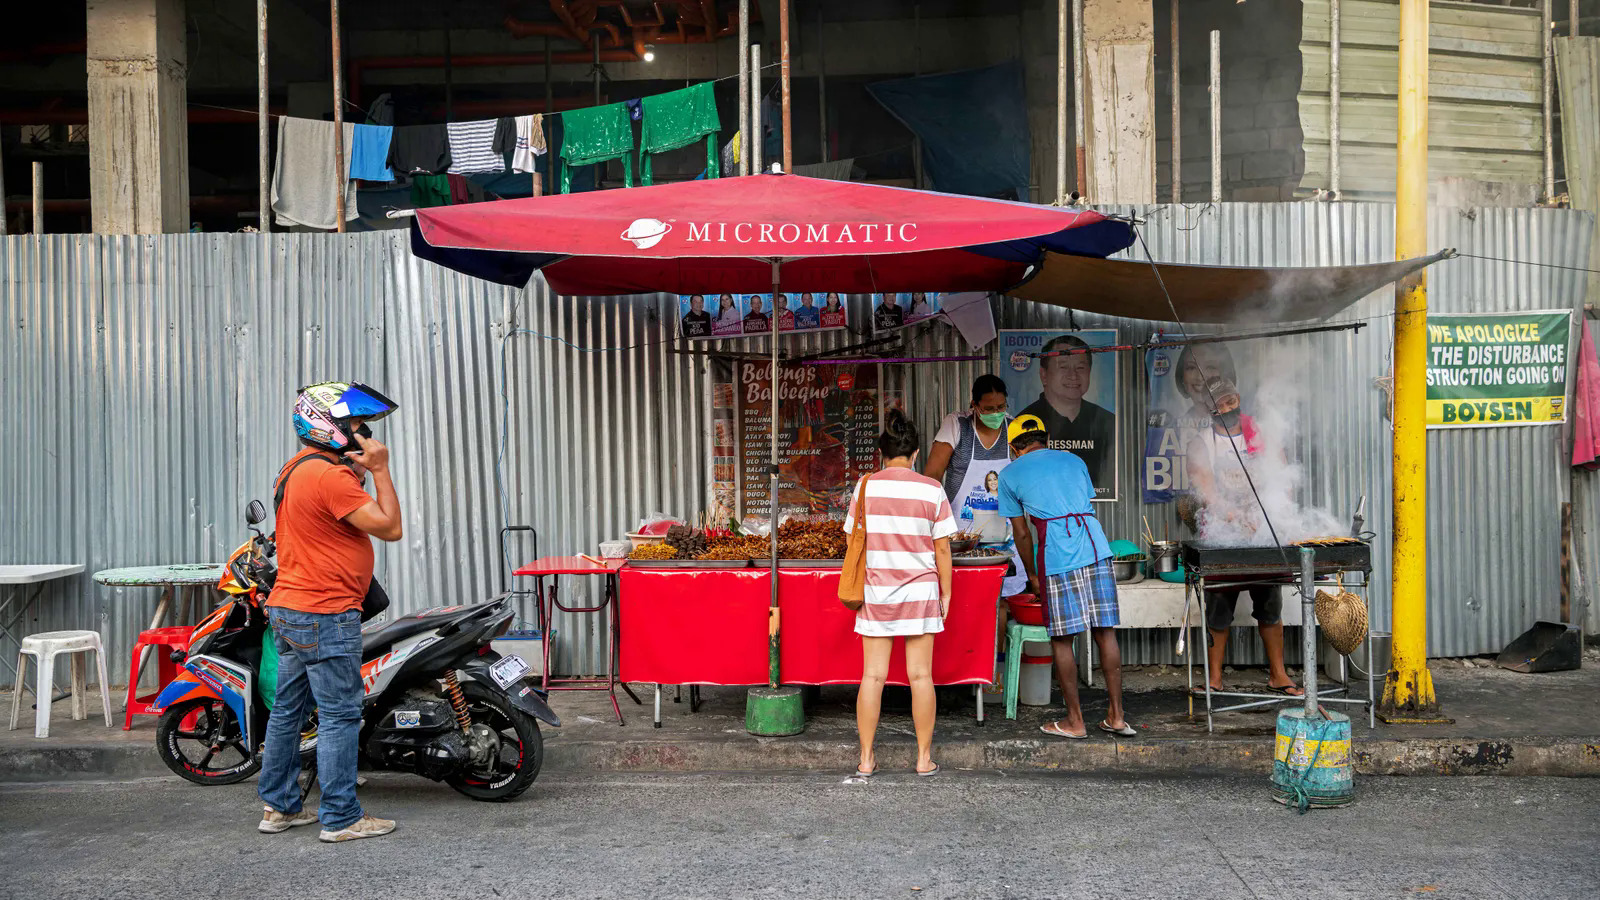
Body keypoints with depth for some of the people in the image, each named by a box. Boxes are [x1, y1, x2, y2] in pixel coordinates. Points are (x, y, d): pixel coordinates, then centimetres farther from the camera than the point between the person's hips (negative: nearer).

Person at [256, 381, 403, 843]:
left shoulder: (297, 468, 13)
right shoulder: (329, 476, -19)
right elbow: (389, 527, -19)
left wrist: (358, 474, 9)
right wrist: (380, 471, -14)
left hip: (288, 609, 11)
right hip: (327, 616, -11)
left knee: (288, 710, 16)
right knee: (339, 717, -3)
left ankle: (278, 807, 25)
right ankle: (341, 818, 3)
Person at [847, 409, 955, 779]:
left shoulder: (865, 487, -2)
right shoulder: (930, 489, -4)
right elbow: (942, 548, -2)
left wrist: (856, 590, 15)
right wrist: (945, 593, 8)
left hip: (875, 592, 1)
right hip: (919, 592, -1)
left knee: (872, 675, 5)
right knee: (920, 675, 6)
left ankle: (866, 759, 10)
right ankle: (924, 758, 13)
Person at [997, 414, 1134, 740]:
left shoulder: (1010, 474, 11)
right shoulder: (1074, 460, 23)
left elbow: (1022, 534, 11)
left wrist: (1033, 575, 23)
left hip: (1056, 557, -4)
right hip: (1096, 548, 4)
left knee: (1061, 639, 5)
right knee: (1105, 632, 8)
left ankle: (1075, 721, 10)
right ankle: (1116, 716, 12)